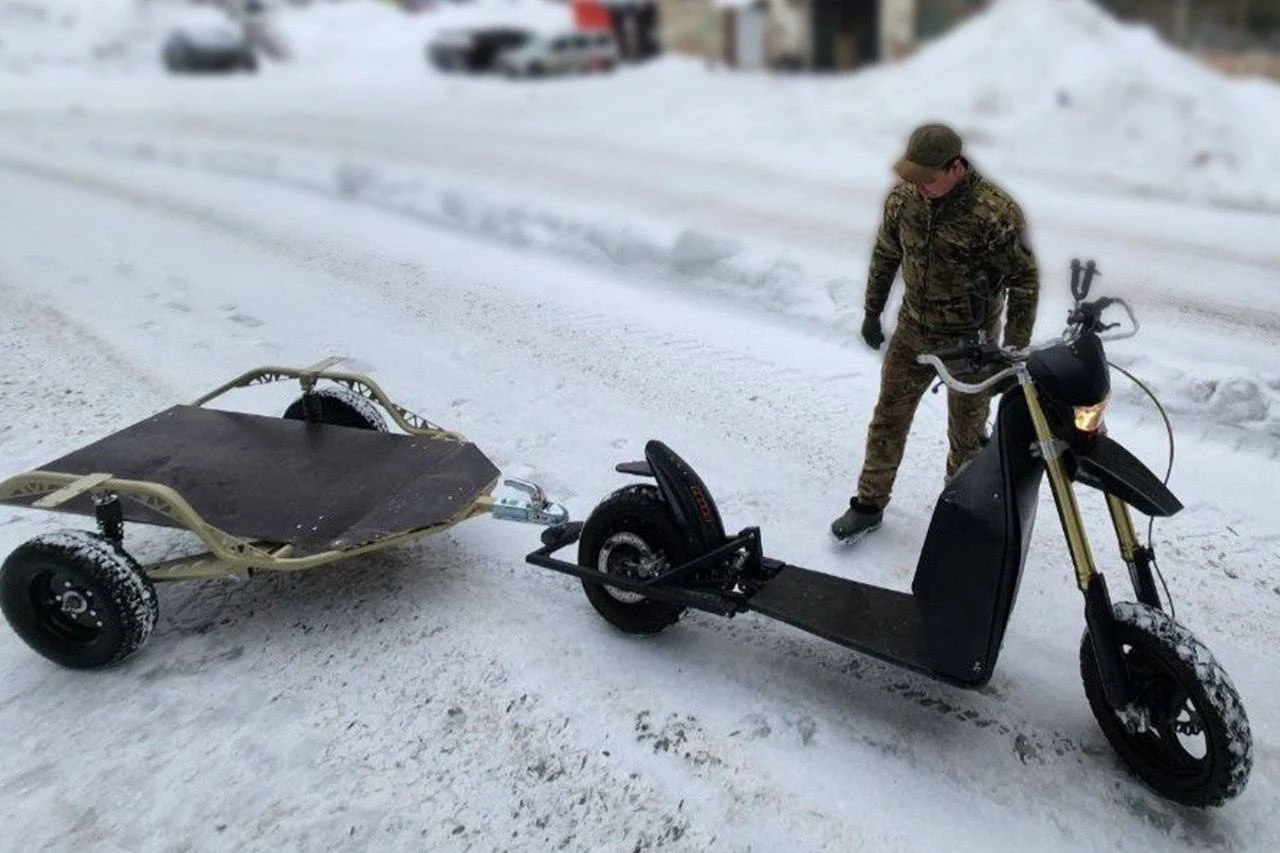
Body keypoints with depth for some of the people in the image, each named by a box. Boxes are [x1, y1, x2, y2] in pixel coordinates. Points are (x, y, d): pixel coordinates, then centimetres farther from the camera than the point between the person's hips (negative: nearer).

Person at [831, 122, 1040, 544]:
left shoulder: (996, 214, -24)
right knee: (888, 418, 13)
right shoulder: (903, 197, -9)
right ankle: (869, 503, 28)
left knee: (966, 434, 13)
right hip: (912, 333, 4)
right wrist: (872, 311, 13)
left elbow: (1024, 282, -15)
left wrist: (1014, 351, -14)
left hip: (970, 343, -4)